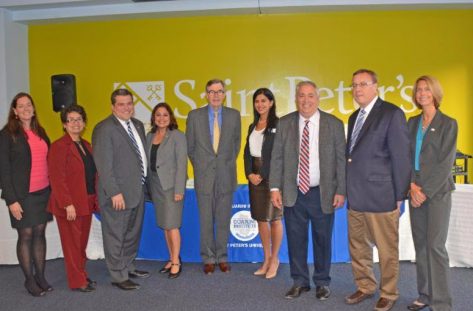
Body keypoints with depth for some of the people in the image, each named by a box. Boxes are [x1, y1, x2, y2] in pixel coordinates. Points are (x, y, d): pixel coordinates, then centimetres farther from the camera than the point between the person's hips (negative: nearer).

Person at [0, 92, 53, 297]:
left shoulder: (40, 132, 10)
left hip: (43, 192, 4)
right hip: (22, 195, -4)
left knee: (40, 233, 9)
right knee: (26, 235, 4)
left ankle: (41, 276, 20)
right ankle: (29, 279, 17)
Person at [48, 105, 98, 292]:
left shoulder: (86, 145, 12)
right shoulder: (59, 146, -11)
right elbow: (56, 179, -16)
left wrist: (95, 198, 7)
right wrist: (68, 204, -19)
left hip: (86, 202, 7)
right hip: (70, 205, -7)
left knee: (82, 242, 15)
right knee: (72, 243, 5)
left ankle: (82, 275, 28)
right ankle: (77, 282, 16)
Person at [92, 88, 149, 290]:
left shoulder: (138, 125, 11)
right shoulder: (104, 129, -13)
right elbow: (104, 165, -17)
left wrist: (143, 184, 9)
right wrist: (114, 193, -20)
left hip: (137, 190, 8)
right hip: (118, 193, -8)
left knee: (133, 232, 20)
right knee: (116, 236, 4)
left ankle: (128, 267, 36)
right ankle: (119, 276, 17)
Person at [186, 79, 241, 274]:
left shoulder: (234, 115, 4)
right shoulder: (194, 116, 1)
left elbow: (236, 143, 12)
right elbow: (190, 146, 8)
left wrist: (228, 163, 9)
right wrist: (199, 166, 7)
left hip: (226, 176, 1)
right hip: (204, 176, -1)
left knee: (224, 220, 8)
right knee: (206, 220, 5)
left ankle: (222, 257, 21)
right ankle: (208, 259, 18)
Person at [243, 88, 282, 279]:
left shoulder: (278, 125, -5)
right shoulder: (253, 126, 16)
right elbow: (247, 152, 13)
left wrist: (263, 175, -11)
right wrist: (250, 174, -1)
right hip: (255, 176, 6)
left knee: (274, 218, 2)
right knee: (260, 218, 9)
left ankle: (274, 259, 16)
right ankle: (266, 259, 20)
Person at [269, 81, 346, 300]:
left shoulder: (334, 124, -1)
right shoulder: (285, 123, 3)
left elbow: (341, 159, 0)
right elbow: (277, 157, 3)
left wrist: (341, 191, -5)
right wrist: (275, 187, -3)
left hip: (322, 193, -1)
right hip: (293, 193, 1)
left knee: (322, 240, 10)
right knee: (295, 240, 9)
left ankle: (322, 283, 28)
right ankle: (300, 281, 27)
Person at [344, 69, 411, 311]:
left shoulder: (392, 114, -7)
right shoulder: (354, 117, 15)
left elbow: (401, 156, -9)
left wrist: (400, 195, -10)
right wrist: (347, 190, 10)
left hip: (381, 196, -7)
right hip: (355, 196, 7)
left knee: (387, 250, 6)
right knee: (358, 246, 15)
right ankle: (365, 287, 32)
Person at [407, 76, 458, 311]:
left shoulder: (448, 124, -3)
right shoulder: (412, 123, 11)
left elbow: (446, 162, -9)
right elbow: (406, 157, 7)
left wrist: (426, 191, -13)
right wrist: (412, 185, -7)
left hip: (438, 192, -5)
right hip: (416, 191, 5)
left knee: (435, 246, -5)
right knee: (420, 245, 9)